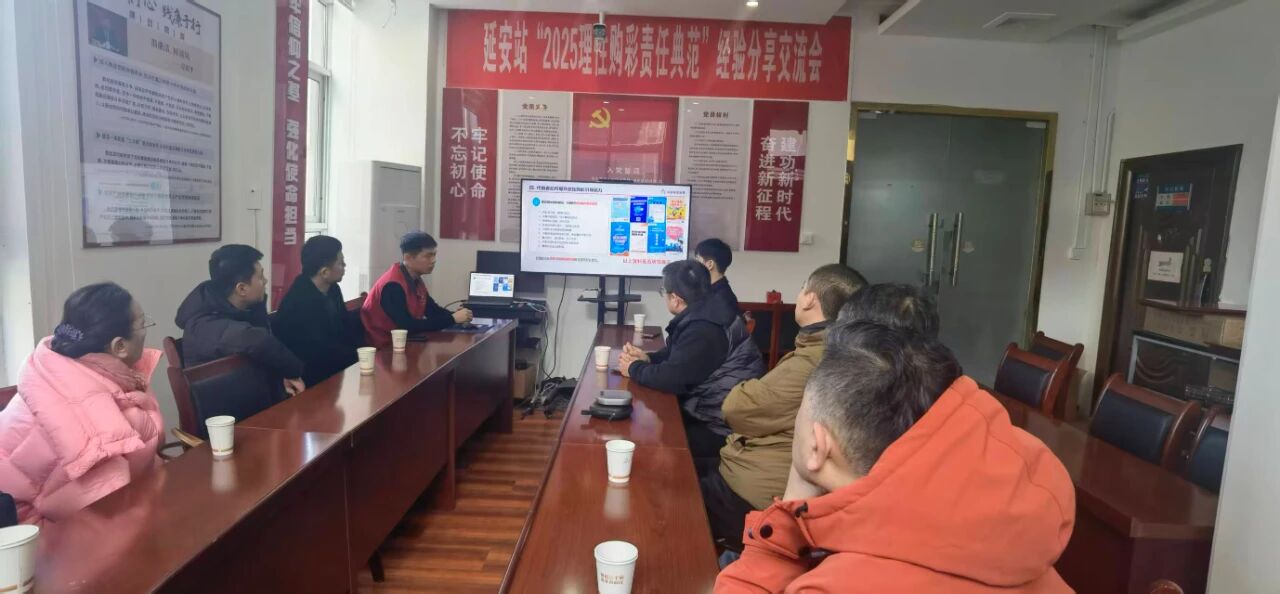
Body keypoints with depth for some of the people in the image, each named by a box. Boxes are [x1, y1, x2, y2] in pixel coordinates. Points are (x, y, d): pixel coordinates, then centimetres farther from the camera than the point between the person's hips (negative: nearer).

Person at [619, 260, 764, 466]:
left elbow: (672, 379, -27)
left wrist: (634, 369, -10)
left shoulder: (704, 330, -27)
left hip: (724, 428, -9)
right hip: (707, 410, 9)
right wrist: (647, 358, -1)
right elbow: (675, 354, 18)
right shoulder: (702, 315, 6)